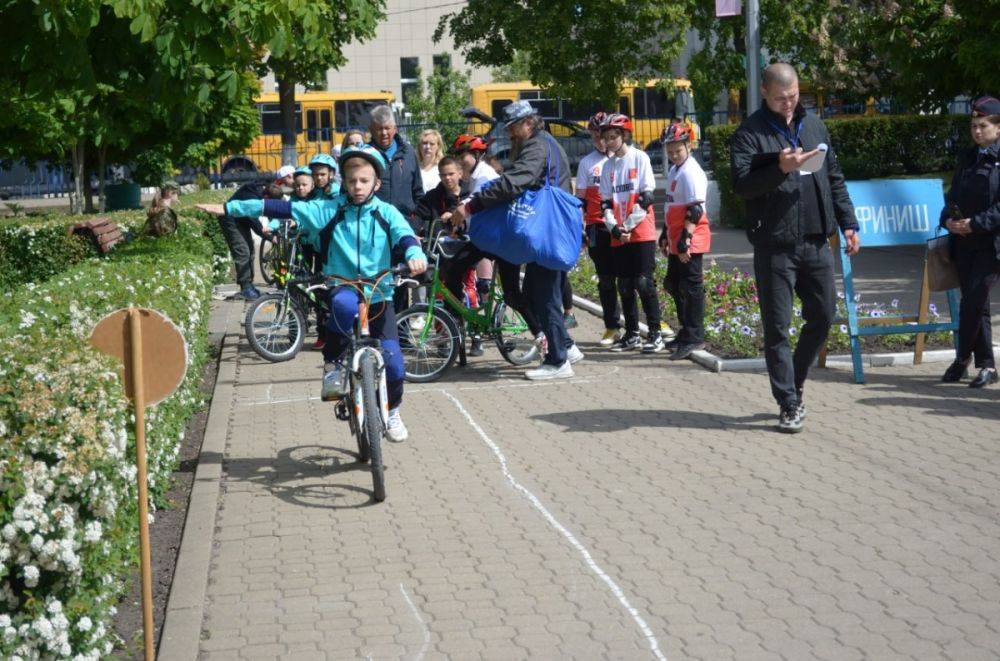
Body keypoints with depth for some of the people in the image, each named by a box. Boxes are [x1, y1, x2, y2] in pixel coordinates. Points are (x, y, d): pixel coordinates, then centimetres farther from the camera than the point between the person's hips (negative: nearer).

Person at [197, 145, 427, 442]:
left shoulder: (386, 213, 0)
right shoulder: (329, 210, -1)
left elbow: (405, 236, -15)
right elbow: (284, 208, -4)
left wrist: (415, 256, -40)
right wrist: (229, 207, -7)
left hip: (379, 294, 1)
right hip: (342, 288, -1)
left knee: (392, 359, -8)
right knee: (344, 304, -38)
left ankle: (392, 412, 21)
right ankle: (333, 365, -14)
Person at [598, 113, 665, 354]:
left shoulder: (639, 158, -3)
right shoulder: (608, 166, 12)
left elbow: (647, 196, -9)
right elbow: (606, 202, 9)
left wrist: (629, 225, -12)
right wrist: (614, 228, -7)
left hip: (642, 233, -5)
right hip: (618, 236, 5)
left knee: (644, 282, -8)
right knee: (625, 285, 8)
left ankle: (655, 334, -3)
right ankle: (632, 334, 16)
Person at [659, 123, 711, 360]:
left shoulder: (691, 173, -15)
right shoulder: (674, 171, 16)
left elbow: (695, 210, -21)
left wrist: (685, 239, -25)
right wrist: (665, 235, 25)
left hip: (690, 241, -10)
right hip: (677, 241, 10)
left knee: (691, 287, -7)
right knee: (674, 285, 17)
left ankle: (694, 338, -3)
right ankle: (687, 332, 28)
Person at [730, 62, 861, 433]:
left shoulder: (813, 125, 14)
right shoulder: (749, 133, -3)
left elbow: (835, 178, 17)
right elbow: (741, 184, -12)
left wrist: (848, 223, 12)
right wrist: (781, 169, -25)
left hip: (816, 242, 5)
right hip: (774, 246, -5)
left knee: (823, 317, 10)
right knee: (777, 328, -1)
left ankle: (794, 384, 30)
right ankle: (789, 405, 7)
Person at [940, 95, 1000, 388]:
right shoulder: (967, 157, 14)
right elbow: (954, 195, 19)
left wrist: (975, 223, -19)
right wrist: (948, 219, 0)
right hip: (964, 242, 6)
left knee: (972, 301, -11)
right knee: (975, 304, 8)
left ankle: (963, 358, 6)